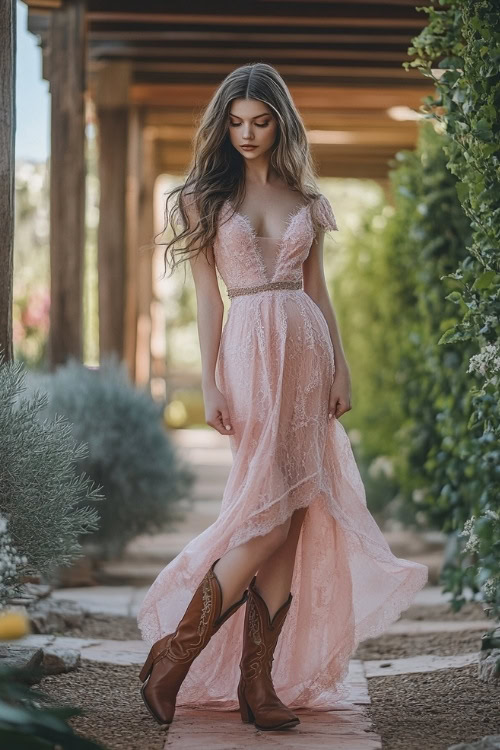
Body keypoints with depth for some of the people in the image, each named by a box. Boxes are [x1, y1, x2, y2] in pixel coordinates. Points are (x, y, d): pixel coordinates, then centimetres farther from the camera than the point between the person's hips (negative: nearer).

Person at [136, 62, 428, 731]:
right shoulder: (205, 198, 5)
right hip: (249, 349, -4)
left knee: (293, 520, -3)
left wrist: (340, 367, 6)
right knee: (272, 514, -14)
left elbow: (317, 289, 15)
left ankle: (261, 680, 1)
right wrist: (210, 383, -6)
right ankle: (173, 654, -3)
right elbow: (207, 297, 1)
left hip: (306, 349, 4)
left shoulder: (305, 200, 14)